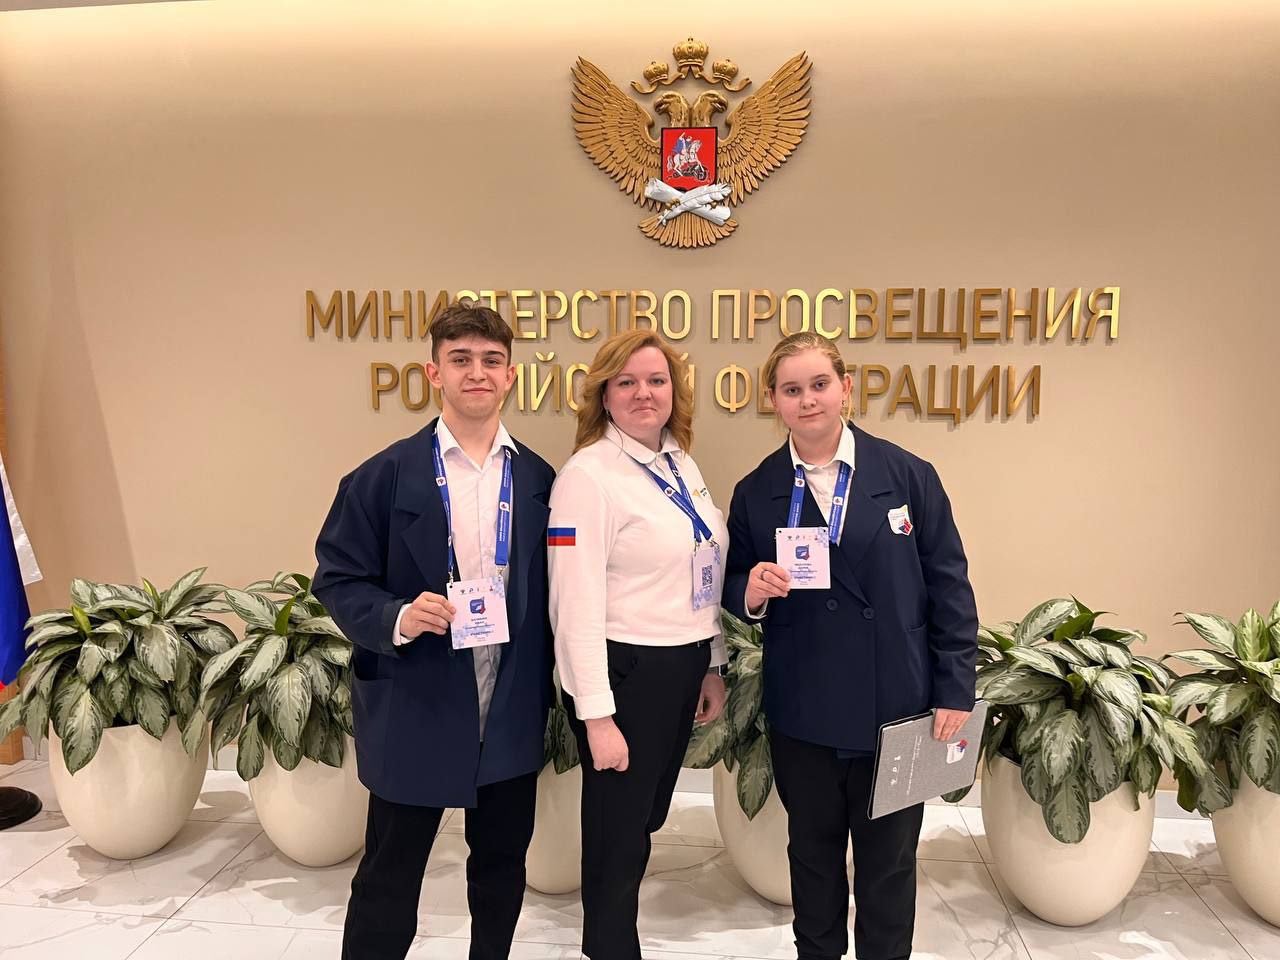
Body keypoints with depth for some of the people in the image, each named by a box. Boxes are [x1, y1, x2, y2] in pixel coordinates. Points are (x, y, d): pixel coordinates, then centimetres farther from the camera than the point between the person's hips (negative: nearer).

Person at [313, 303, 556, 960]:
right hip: (414, 713, -3)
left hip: (513, 714, 3)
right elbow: (337, 579, -5)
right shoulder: (387, 475, -7)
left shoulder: (538, 479, 2)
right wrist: (396, 618, -23)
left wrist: (549, 691, 3)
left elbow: (548, 590, 7)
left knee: (502, 866, 20)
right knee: (389, 878, 12)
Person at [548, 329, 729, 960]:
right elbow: (576, 605, -19)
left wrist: (712, 667, 14)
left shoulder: (681, 463, 7)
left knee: (646, 820, 22)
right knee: (617, 834, 10)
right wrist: (598, 717, -19)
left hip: (682, 668, 8)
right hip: (625, 672, -7)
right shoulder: (588, 474, -16)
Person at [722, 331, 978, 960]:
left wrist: (955, 691, -4)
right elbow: (735, 594, 7)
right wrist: (752, 593, -17)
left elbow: (949, 588, -2)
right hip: (802, 713, 2)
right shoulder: (756, 492, -1)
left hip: (895, 707, -1)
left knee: (889, 857, 14)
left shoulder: (907, 475, -5)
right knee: (812, 851, 19)